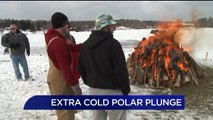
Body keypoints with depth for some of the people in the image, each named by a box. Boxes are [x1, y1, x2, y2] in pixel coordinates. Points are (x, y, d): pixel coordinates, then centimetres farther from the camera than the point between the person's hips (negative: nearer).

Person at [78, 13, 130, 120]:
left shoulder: (85, 45, 6)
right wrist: (126, 90, -7)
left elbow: (81, 68, 10)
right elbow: (121, 70, -18)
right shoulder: (112, 43, -17)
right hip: (112, 92, -7)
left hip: (93, 91, 7)